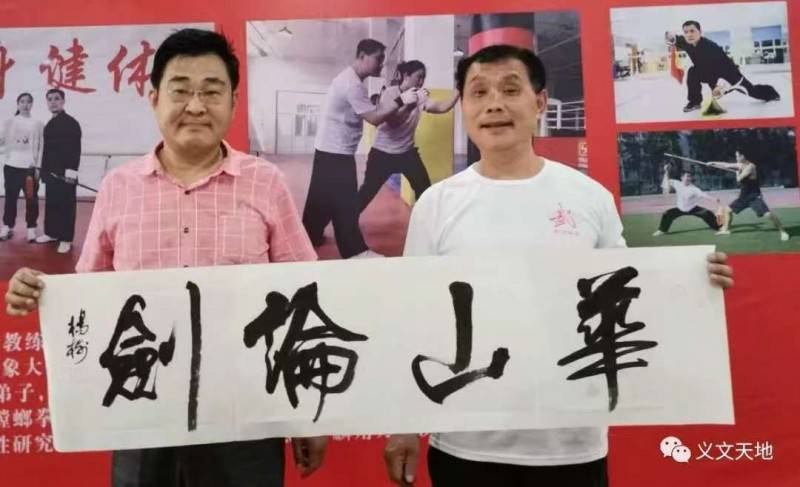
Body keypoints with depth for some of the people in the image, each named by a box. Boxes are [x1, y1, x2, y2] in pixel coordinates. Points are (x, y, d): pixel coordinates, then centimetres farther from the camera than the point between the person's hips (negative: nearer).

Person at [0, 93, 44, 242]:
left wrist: (38, 166, -4)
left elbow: (41, 147, 2)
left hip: (30, 167, -1)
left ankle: (31, 228, 10)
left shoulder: (37, 124, 4)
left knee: (31, 199, 2)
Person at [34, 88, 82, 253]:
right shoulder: (49, 125, 17)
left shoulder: (71, 123, -8)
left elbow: (75, 149, -15)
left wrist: (71, 171, -21)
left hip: (65, 172, -8)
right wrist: (44, 170, 16)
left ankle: (66, 239, 1)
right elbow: (47, 149, 19)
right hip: (51, 172, 8)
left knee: (66, 205, -4)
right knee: (51, 203, 13)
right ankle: (51, 232, 25)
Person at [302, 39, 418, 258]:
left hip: (330, 149, 10)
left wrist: (394, 100, 3)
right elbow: (374, 118, -24)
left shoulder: (349, 78, 13)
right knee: (344, 202, -4)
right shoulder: (352, 84, -21)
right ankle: (355, 250, 3)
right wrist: (401, 100, -22)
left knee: (323, 197, 17)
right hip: (336, 152, -10)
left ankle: (309, 236, 28)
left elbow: (370, 110, 13)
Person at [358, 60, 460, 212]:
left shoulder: (419, 97, -1)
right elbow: (392, 121, -25)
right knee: (368, 192, 3)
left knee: (425, 190, -1)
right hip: (382, 153, -4)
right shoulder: (389, 93, -12)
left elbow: (442, 107, -14)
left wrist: (458, 91, -25)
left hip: (407, 152, 4)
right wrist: (411, 104, -32)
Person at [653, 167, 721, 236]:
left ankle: (719, 227, 2)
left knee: (707, 213, -16)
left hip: (693, 209, -2)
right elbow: (667, 182, 1)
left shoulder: (694, 189, -23)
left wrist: (714, 199, -48)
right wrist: (666, 171, -9)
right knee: (667, 214, -12)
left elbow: (703, 195, -33)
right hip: (680, 209, 2)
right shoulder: (677, 184, -13)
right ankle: (662, 230, 7)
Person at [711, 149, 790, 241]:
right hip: (744, 197, 8)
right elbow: (726, 165, 15)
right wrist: (713, 163, 13)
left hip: (755, 197, -8)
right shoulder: (740, 165, 6)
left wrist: (738, 171, -2)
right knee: (727, 209, 11)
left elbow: (739, 179, -21)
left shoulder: (750, 166, -19)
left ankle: (782, 231, -9)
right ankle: (725, 229, 23)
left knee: (768, 214, -21)